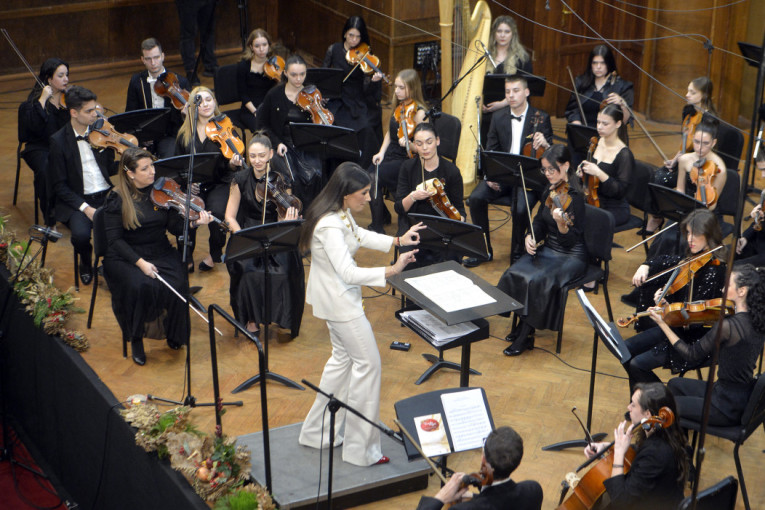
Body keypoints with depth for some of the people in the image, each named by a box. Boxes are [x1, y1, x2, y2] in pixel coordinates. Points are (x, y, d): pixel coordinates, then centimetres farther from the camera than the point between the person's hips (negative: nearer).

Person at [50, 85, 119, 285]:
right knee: (81, 235, -32)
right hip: (77, 201, -3)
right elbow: (60, 186, -6)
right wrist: (85, 208, -18)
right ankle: (86, 264, 6)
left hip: (106, 195, 3)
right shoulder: (59, 141, -5)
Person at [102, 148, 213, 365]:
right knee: (140, 286, -33)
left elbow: (175, 226, -1)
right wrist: (139, 262, -23)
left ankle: (174, 335, 3)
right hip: (126, 257, -3)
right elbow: (114, 240, -10)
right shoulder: (117, 199, -6)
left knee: (177, 285, -25)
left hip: (161, 253, 3)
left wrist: (194, 223, -23)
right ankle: (136, 339, -8)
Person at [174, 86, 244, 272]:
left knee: (217, 211, -32)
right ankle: (187, 258, -8)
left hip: (219, 184, -2)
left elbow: (228, 167, -4)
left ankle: (214, 254, -3)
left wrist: (233, 164, -27)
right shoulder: (184, 133, 6)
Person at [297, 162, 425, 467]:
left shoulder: (341, 214, 0)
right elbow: (348, 273, -37)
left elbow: (360, 236, 18)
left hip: (336, 295, 11)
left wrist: (397, 241, 7)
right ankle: (360, 448, 6)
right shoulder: (330, 227, -30)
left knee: (343, 358, 22)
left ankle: (318, 432, 35)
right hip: (339, 300, -11)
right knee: (368, 362, -3)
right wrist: (391, 271, -44)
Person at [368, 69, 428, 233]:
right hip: (390, 155, 7)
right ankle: (383, 215, 11)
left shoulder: (418, 112, -14)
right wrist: (381, 152, 3)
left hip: (407, 160, -7)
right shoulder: (398, 107, 8)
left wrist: (408, 144, -37)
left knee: (373, 179, -24)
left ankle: (377, 227, -9)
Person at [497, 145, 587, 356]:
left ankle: (526, 335, -14)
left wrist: (561, 222, -42)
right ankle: (521, 323, -1)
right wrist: (530, 238, -3)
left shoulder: (574, 196, -18)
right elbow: (540, 222, 17)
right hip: (548, 250, 7)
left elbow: (571, 239, -22)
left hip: (571, 256, -7)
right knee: (514, 274, -17)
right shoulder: (550, 192, 4)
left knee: (536, 280, -29)